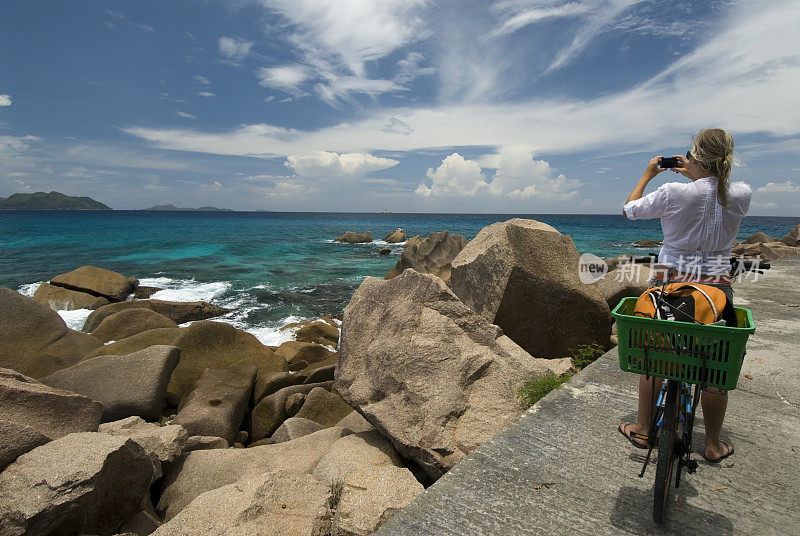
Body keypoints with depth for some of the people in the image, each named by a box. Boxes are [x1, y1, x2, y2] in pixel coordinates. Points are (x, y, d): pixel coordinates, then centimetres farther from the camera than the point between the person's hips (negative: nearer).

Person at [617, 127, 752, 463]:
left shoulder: (673, 193, -15)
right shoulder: (742, 195, -4)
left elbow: (630, 209, 2)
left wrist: (648, 174, 14)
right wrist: (694, 176, 26)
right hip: (717, 288, 3)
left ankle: (642, 429, 27)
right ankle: (713, 445, 28)